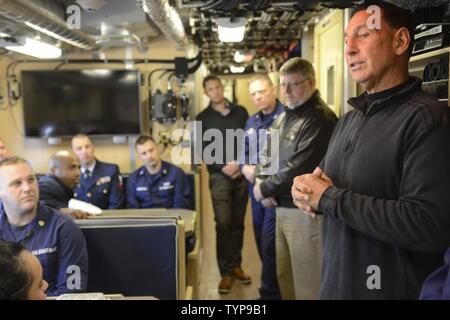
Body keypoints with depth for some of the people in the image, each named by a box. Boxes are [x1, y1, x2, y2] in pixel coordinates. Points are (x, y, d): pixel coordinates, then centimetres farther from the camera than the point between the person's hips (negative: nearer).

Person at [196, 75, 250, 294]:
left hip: (241, 174, 2)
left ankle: (236, 266, 19)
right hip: (219, 176, -2)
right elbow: (203, 150, 0)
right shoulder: (203, 118, 6)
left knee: (238, 223, 8)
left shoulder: (240, 112, 10)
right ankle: (226, 272, 1)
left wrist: (240, 164, -9)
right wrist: (223, 167, -12)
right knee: (223, 224, -6)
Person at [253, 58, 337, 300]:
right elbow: (267, 154, 15)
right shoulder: (283, 118, 14)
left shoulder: (320, 120, -17)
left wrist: (265, 189, -11)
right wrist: (261, 183, -4)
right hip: (282, 208, 9)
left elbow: (298, 169, -23)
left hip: (305, 211, -9)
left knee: (307, 284, 4)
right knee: (284, 276, 22)